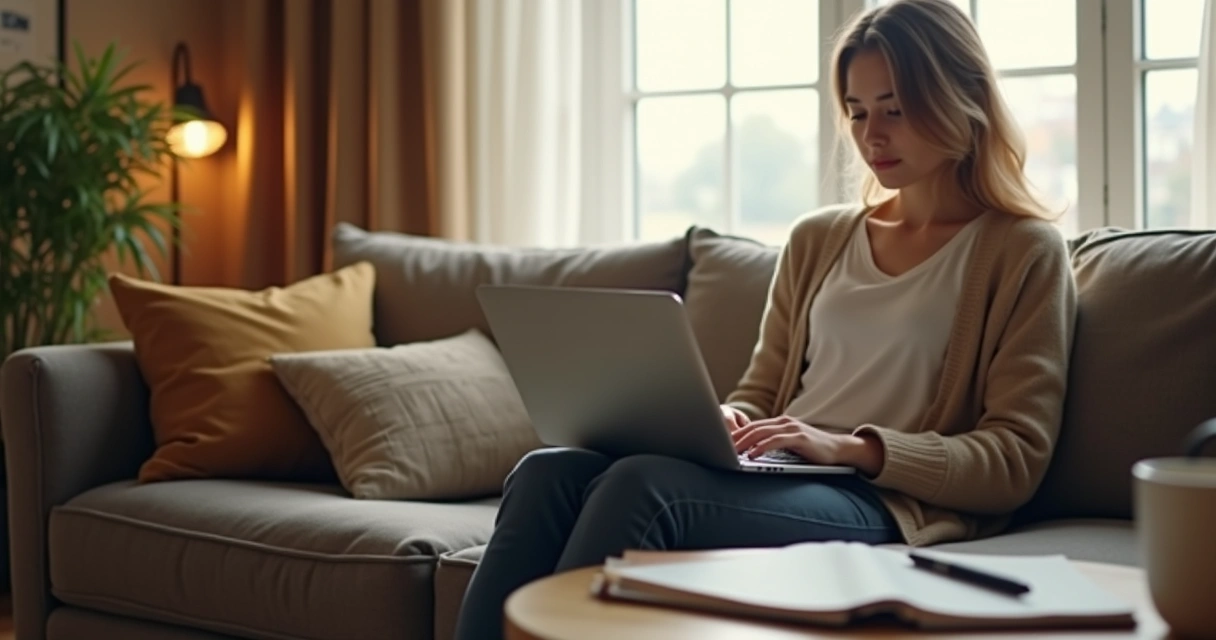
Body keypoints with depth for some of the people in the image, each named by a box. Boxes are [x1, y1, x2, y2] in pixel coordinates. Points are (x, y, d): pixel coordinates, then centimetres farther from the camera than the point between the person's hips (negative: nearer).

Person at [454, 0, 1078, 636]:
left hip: (884, 506, -5)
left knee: (641, 485, -32)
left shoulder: (1026, 253, 3)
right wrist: (724, 422, -2)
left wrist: (853, 448, -17)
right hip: (774, 480, 6)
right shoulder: (816, 240, 20)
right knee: (548, 473, -23)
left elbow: (1014, 461, -3)